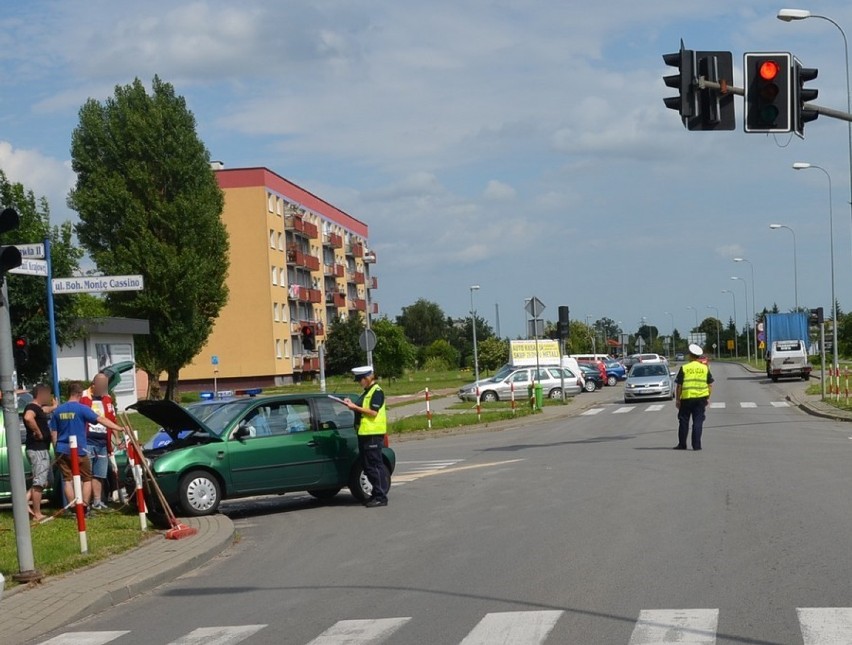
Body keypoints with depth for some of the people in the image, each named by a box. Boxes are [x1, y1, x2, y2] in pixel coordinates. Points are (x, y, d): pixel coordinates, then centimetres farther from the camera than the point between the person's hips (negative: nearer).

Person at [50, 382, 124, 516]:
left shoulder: (58, 410, 6)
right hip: (79, 450, -4)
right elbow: (100, 419, -15)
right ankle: (84, 507, 1)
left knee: (68, 479, 8)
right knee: (87, 479, 9)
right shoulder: (81, 409, -9)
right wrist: (118, 428, -16)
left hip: (62, 451, 4)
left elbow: (53, 432, 10)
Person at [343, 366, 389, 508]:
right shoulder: (366, 392, 20)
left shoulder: (376, 392, -9)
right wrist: (352, 406, 8)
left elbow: (373, 412, -18)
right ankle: (376, 494, 17)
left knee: (375, 465, -8)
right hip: (364, 433, 10)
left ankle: (381, 497, -6)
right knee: (368, 466, 12)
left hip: (373, 434, -10)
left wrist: (355, 407, -15)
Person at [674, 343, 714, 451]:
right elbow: (710, 385, 6)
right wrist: (708, 398, 12)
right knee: (698, 422, 4)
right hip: (701, 398, 2)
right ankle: (696, 445, 0)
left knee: (684, 421, 9)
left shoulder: (684, 368, -4)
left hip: (686, 398, -2)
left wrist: (678, 399, 2)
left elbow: (679, 385, -4)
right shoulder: (705, 368, 5)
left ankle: (682, 444, 14)